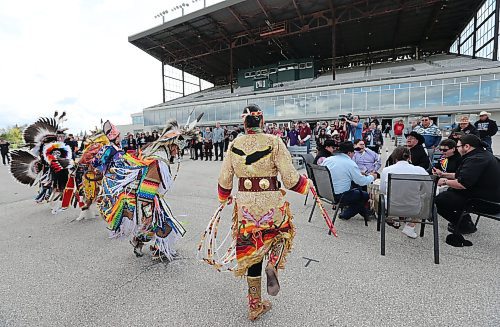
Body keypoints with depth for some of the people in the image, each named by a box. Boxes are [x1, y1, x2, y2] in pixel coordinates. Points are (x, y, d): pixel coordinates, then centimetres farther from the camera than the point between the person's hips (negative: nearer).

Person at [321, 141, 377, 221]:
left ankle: (365, 213, 36)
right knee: (365, 195, 16)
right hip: (339, 196, -7)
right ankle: (345, 214, 19)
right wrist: (372, 177, 11)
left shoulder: (327, 160, 0)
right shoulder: (350, 164, -15)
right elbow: (362, 182, -11)